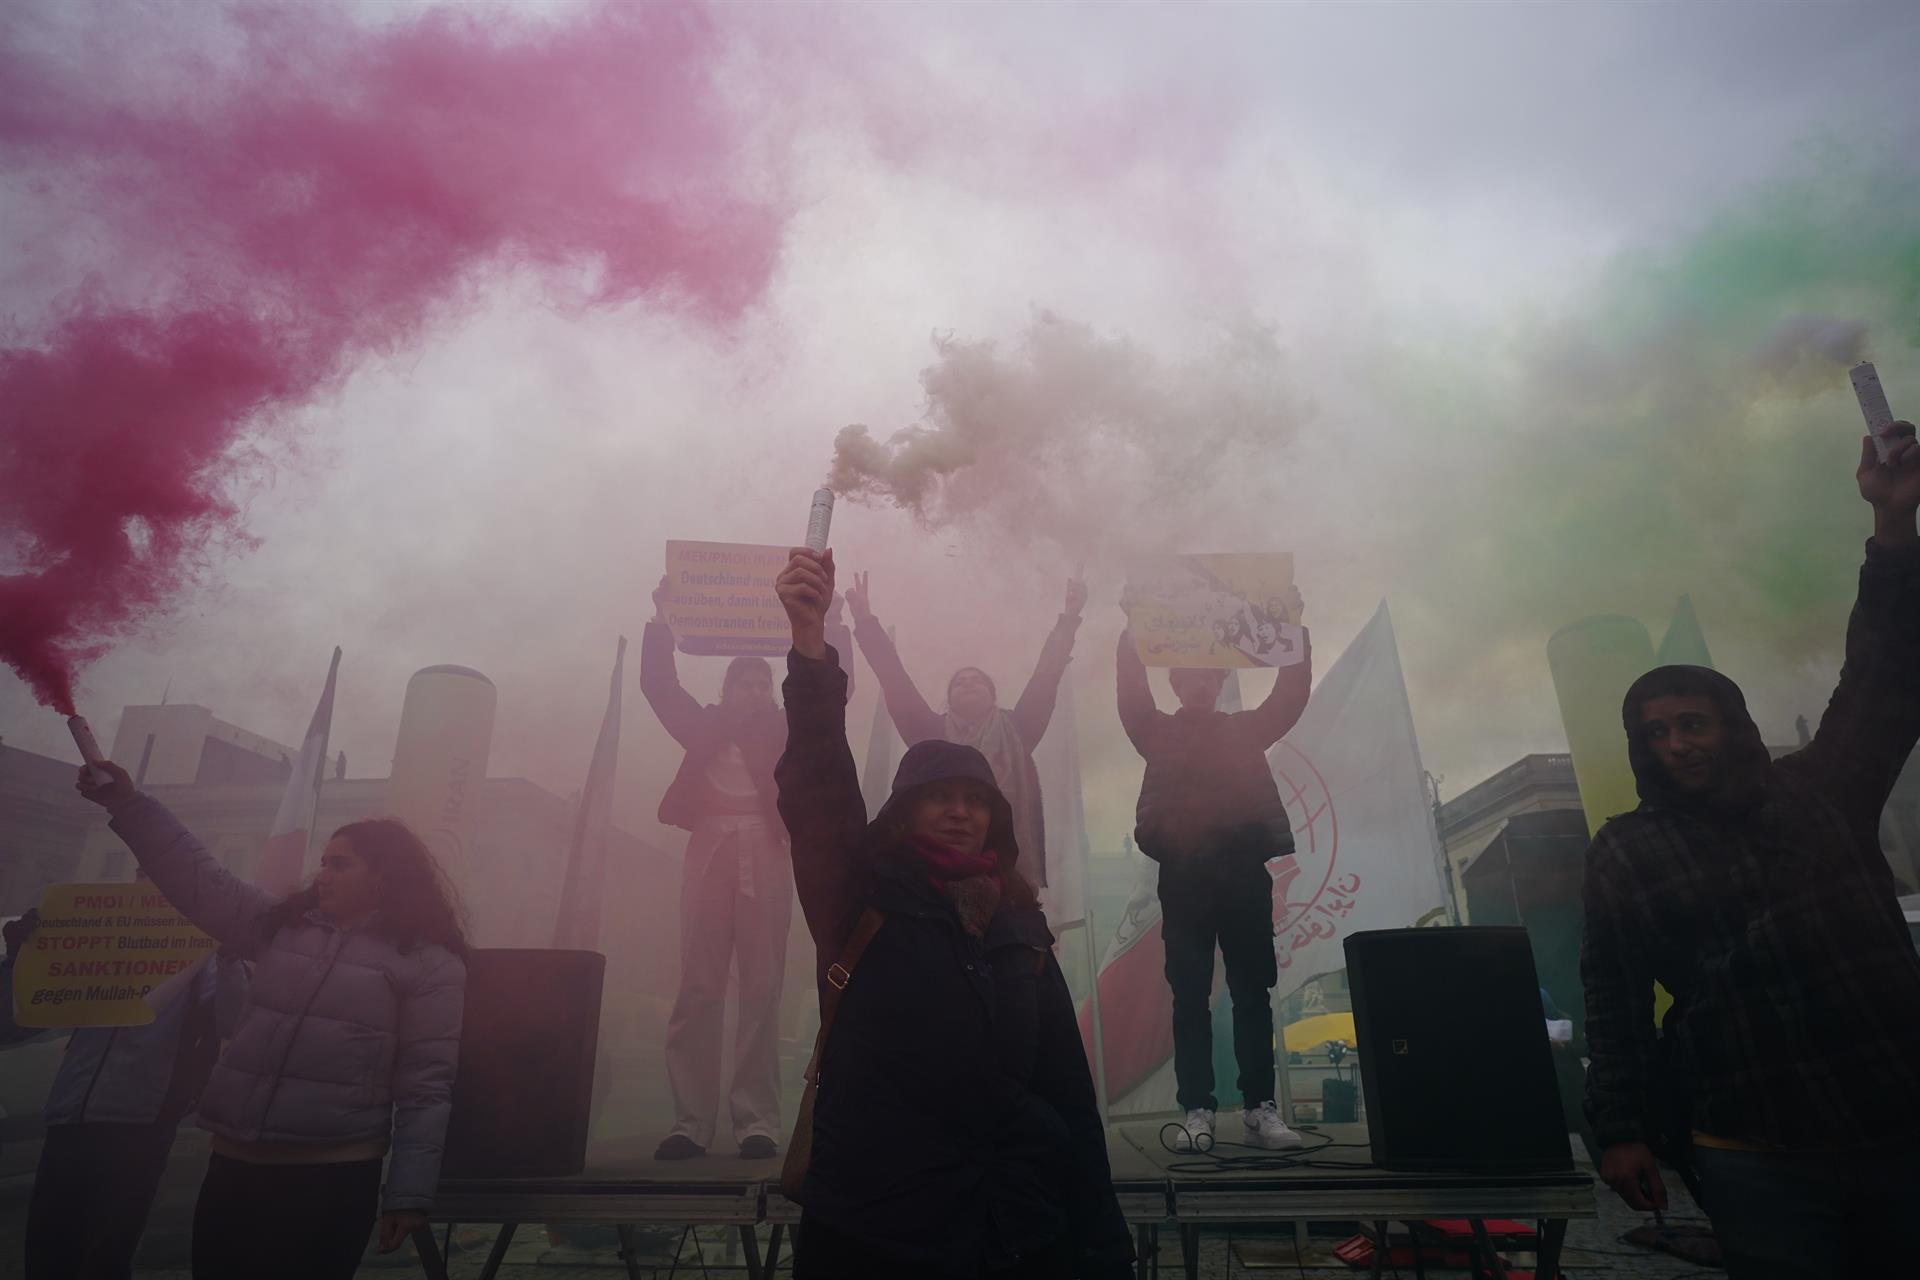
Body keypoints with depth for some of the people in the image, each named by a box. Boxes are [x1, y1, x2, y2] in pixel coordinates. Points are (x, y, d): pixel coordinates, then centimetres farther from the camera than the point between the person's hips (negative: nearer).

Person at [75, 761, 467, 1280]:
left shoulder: (428, 963, -7)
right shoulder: (282, 924, 11)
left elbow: (425, 1086, -9)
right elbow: (200, 881, 13)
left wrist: (409, 1193, -11)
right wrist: (128, 805, 7)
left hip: (333, 1177, -5)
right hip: (233, 1164, 6)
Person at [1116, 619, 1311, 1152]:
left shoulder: (1246, 729, 16)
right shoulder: (1159, 733, 12)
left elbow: (1292, 693, 6)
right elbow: (1131, 693, -2)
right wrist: (1132, 634, -11)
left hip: (1244, 870, 2)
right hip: (1184, 874, -1)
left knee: (1252, 993, 3)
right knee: (1190, 996, -1)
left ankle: (1260, 1108, 8)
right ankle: (1197, 1109, 2)